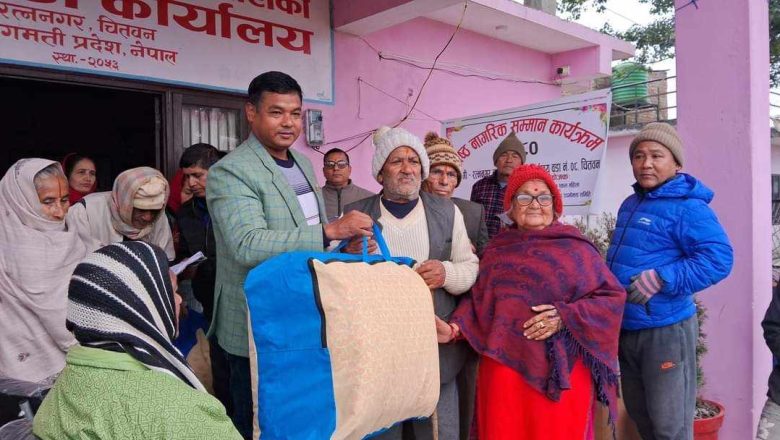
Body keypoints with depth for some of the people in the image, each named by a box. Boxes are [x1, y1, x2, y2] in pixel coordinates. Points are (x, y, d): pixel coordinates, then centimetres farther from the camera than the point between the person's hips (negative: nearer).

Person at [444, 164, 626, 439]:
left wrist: (564, 317, -14)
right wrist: (455, 329, -8)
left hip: (560, 369, -2)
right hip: (504, 367, 3)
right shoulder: (497, 249, 11)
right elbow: (478, 300, 9)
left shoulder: (574, 247, 1)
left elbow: (612, 297, -2)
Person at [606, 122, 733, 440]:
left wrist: (661, 279, -30)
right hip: (626, 328, 8)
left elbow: (718, 259, -24)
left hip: (665, 330, -8)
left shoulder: (688, 207, -15)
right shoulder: (630, 204, 11)